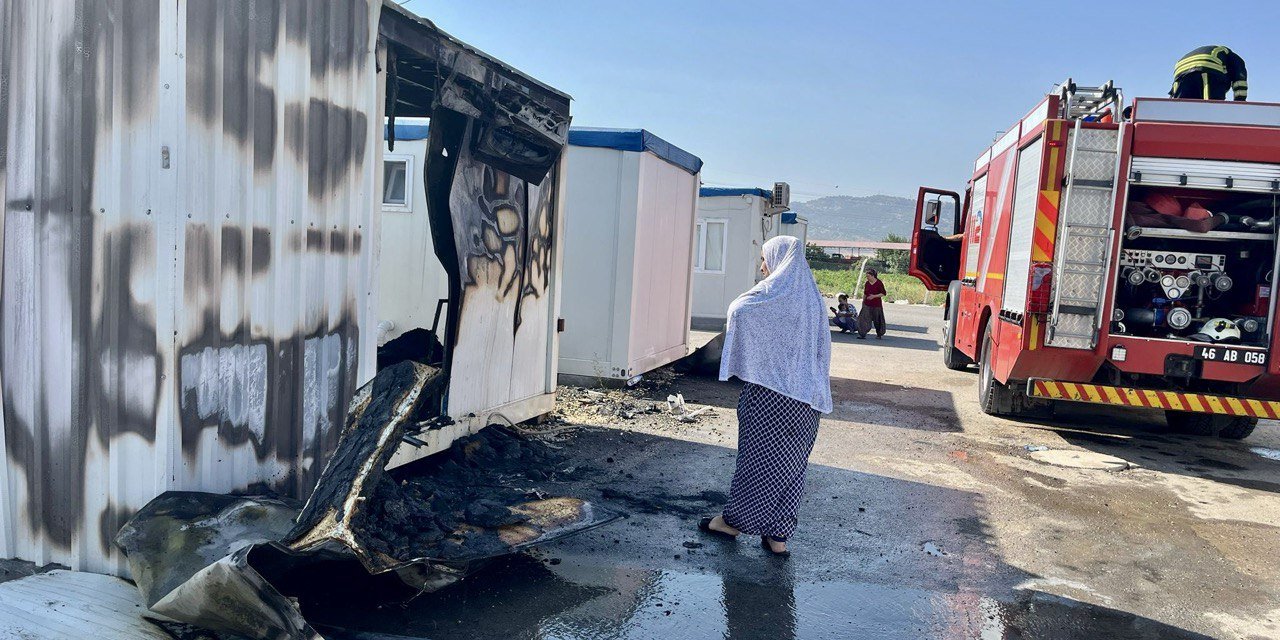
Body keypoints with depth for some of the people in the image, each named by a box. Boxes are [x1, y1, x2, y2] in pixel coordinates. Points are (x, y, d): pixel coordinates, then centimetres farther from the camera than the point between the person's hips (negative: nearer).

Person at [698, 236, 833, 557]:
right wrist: (817, 389, 18)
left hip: (770, 390, -6)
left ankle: (734, 519, 19)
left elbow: (738, 308, -24)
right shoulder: (811, 295, 11)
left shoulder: (777, 289, -10)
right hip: (805, 398, 7)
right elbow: (823, 348, 14)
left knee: (757, 457, 5)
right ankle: (778, 536, 13)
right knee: (791, 463, 8)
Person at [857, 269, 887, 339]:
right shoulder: (867, 283, 5)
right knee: (864, 319, -10)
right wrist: (863, 301, 15)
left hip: (877, 305, -4)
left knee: (877, 320, 8)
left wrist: (874, 296, -20)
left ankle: (879, 335, 26)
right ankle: (862, 334, -10)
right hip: (867, 304, 4)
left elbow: (883, 293, -10)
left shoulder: (879, 283, -9)